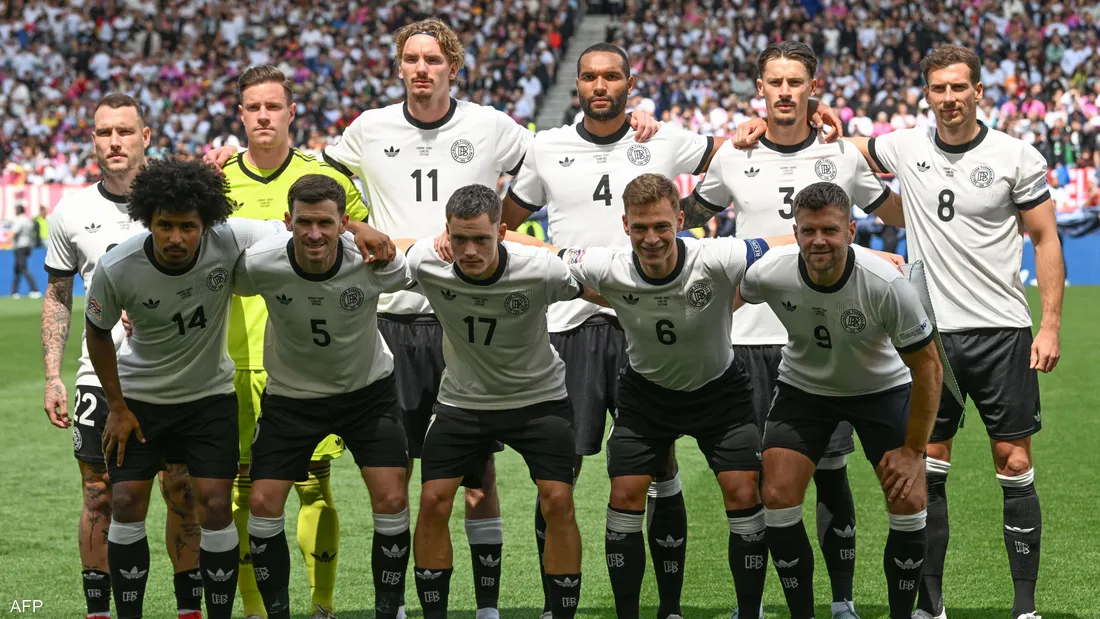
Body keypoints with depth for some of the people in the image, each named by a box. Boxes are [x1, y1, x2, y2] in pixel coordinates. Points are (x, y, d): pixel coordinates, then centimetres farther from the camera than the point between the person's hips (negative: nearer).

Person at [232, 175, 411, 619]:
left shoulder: (373, 261, -25)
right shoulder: (260, 265, -25)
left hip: (367, 388, 0)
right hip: (291, 395, 1)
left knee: (391, 501, -10)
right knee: (263, 503, -7)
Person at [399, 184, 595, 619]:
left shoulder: (541, 270, -28)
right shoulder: (426, 262, -23)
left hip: (538, 398, -2)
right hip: (462, 399, 2)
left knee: (557, 501, -11)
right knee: (433, 501, -4)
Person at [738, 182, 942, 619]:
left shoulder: (887, 285, -32)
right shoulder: (769, 275, -27)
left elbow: (928, 367, -20)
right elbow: (736, 295, 1)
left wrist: (914, 450, -16)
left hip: (881, 389, -2)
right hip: (803, 388, 2)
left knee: (908, 503, -14)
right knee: (778, 499, -12)